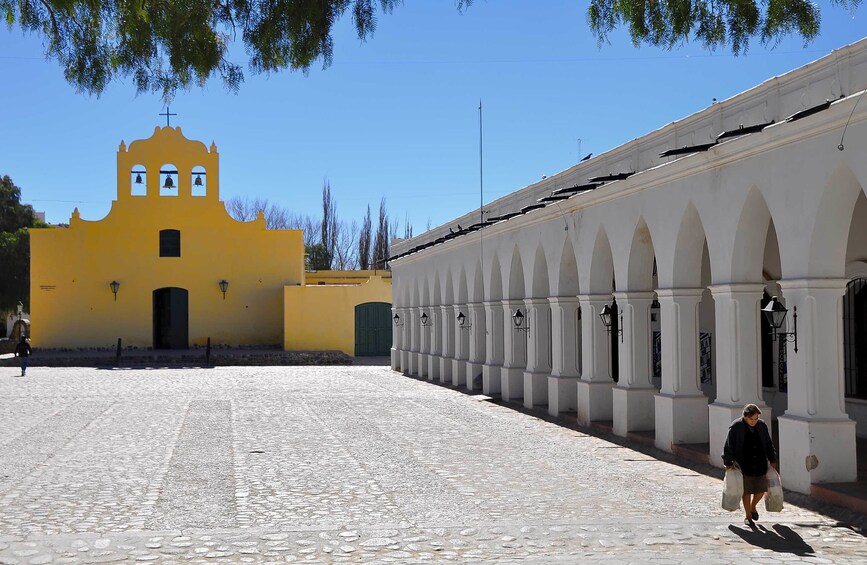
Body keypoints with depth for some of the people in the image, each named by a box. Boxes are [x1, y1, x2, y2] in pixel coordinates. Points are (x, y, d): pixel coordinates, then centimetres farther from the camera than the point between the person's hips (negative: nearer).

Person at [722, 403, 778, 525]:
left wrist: (772, 460, 13)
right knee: (746, 491, 3)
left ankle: (753, 507, 36)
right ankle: (748, 516, 19)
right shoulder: (736, 427, -10)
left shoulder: (762, 425, 2)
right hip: (744, 465, -4)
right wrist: (728, 462, -7)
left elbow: (769, 444, 13)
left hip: (760, 465, 4)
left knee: (761, 490, 7)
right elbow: (728, 446, -5)